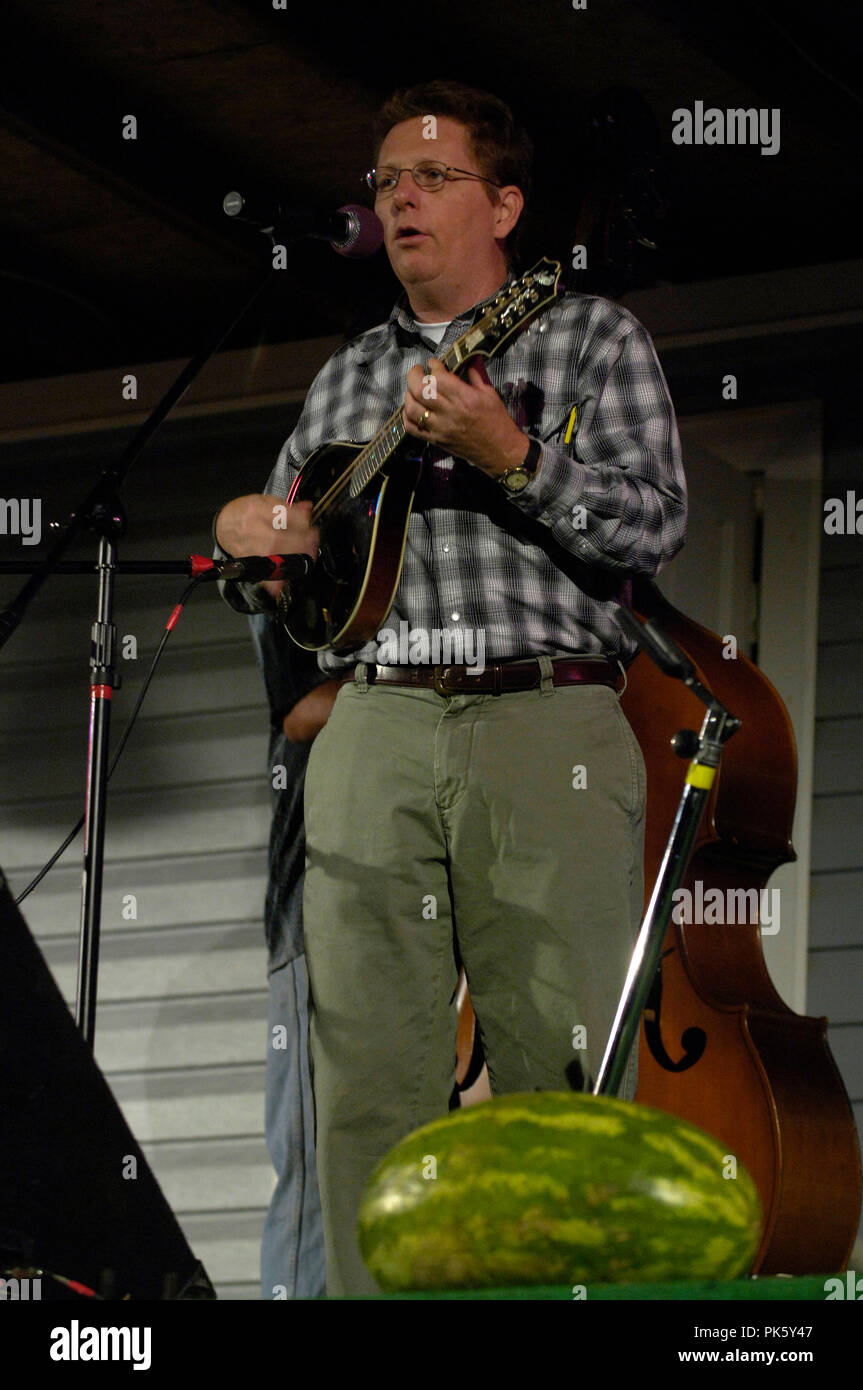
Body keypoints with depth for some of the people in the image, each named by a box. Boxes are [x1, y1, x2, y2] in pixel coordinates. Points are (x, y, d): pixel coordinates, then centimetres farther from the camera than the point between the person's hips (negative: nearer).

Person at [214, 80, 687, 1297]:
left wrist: (510, 454, -15)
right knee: (368, 1074, -2)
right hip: (373, 731, 4)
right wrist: (246, 536, 4)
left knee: (565, 1073, -8)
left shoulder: (592, 338, 10)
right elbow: (282, 575, 27)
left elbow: (655, 526, -3)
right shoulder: (347, 378, 23)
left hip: (548, 728, -4)